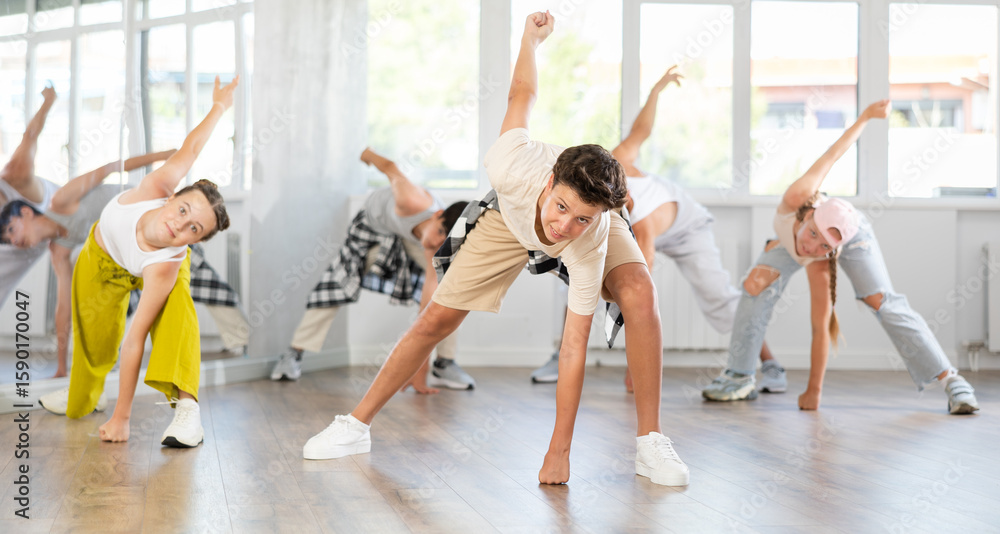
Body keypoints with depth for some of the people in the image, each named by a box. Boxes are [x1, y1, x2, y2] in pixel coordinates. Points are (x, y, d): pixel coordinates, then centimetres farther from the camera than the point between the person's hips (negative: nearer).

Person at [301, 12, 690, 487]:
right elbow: (522, 97, -23)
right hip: (510, 215, 2)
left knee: (639, 294, -32)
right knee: (438, 319, -3)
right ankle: (356, 425, 16)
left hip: (598, 225, -1)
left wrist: (559, 451, -39)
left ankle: (649, 444, -20)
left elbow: (574, 348, -40)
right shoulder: (516, 167, -44)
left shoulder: (591, 241, -43)